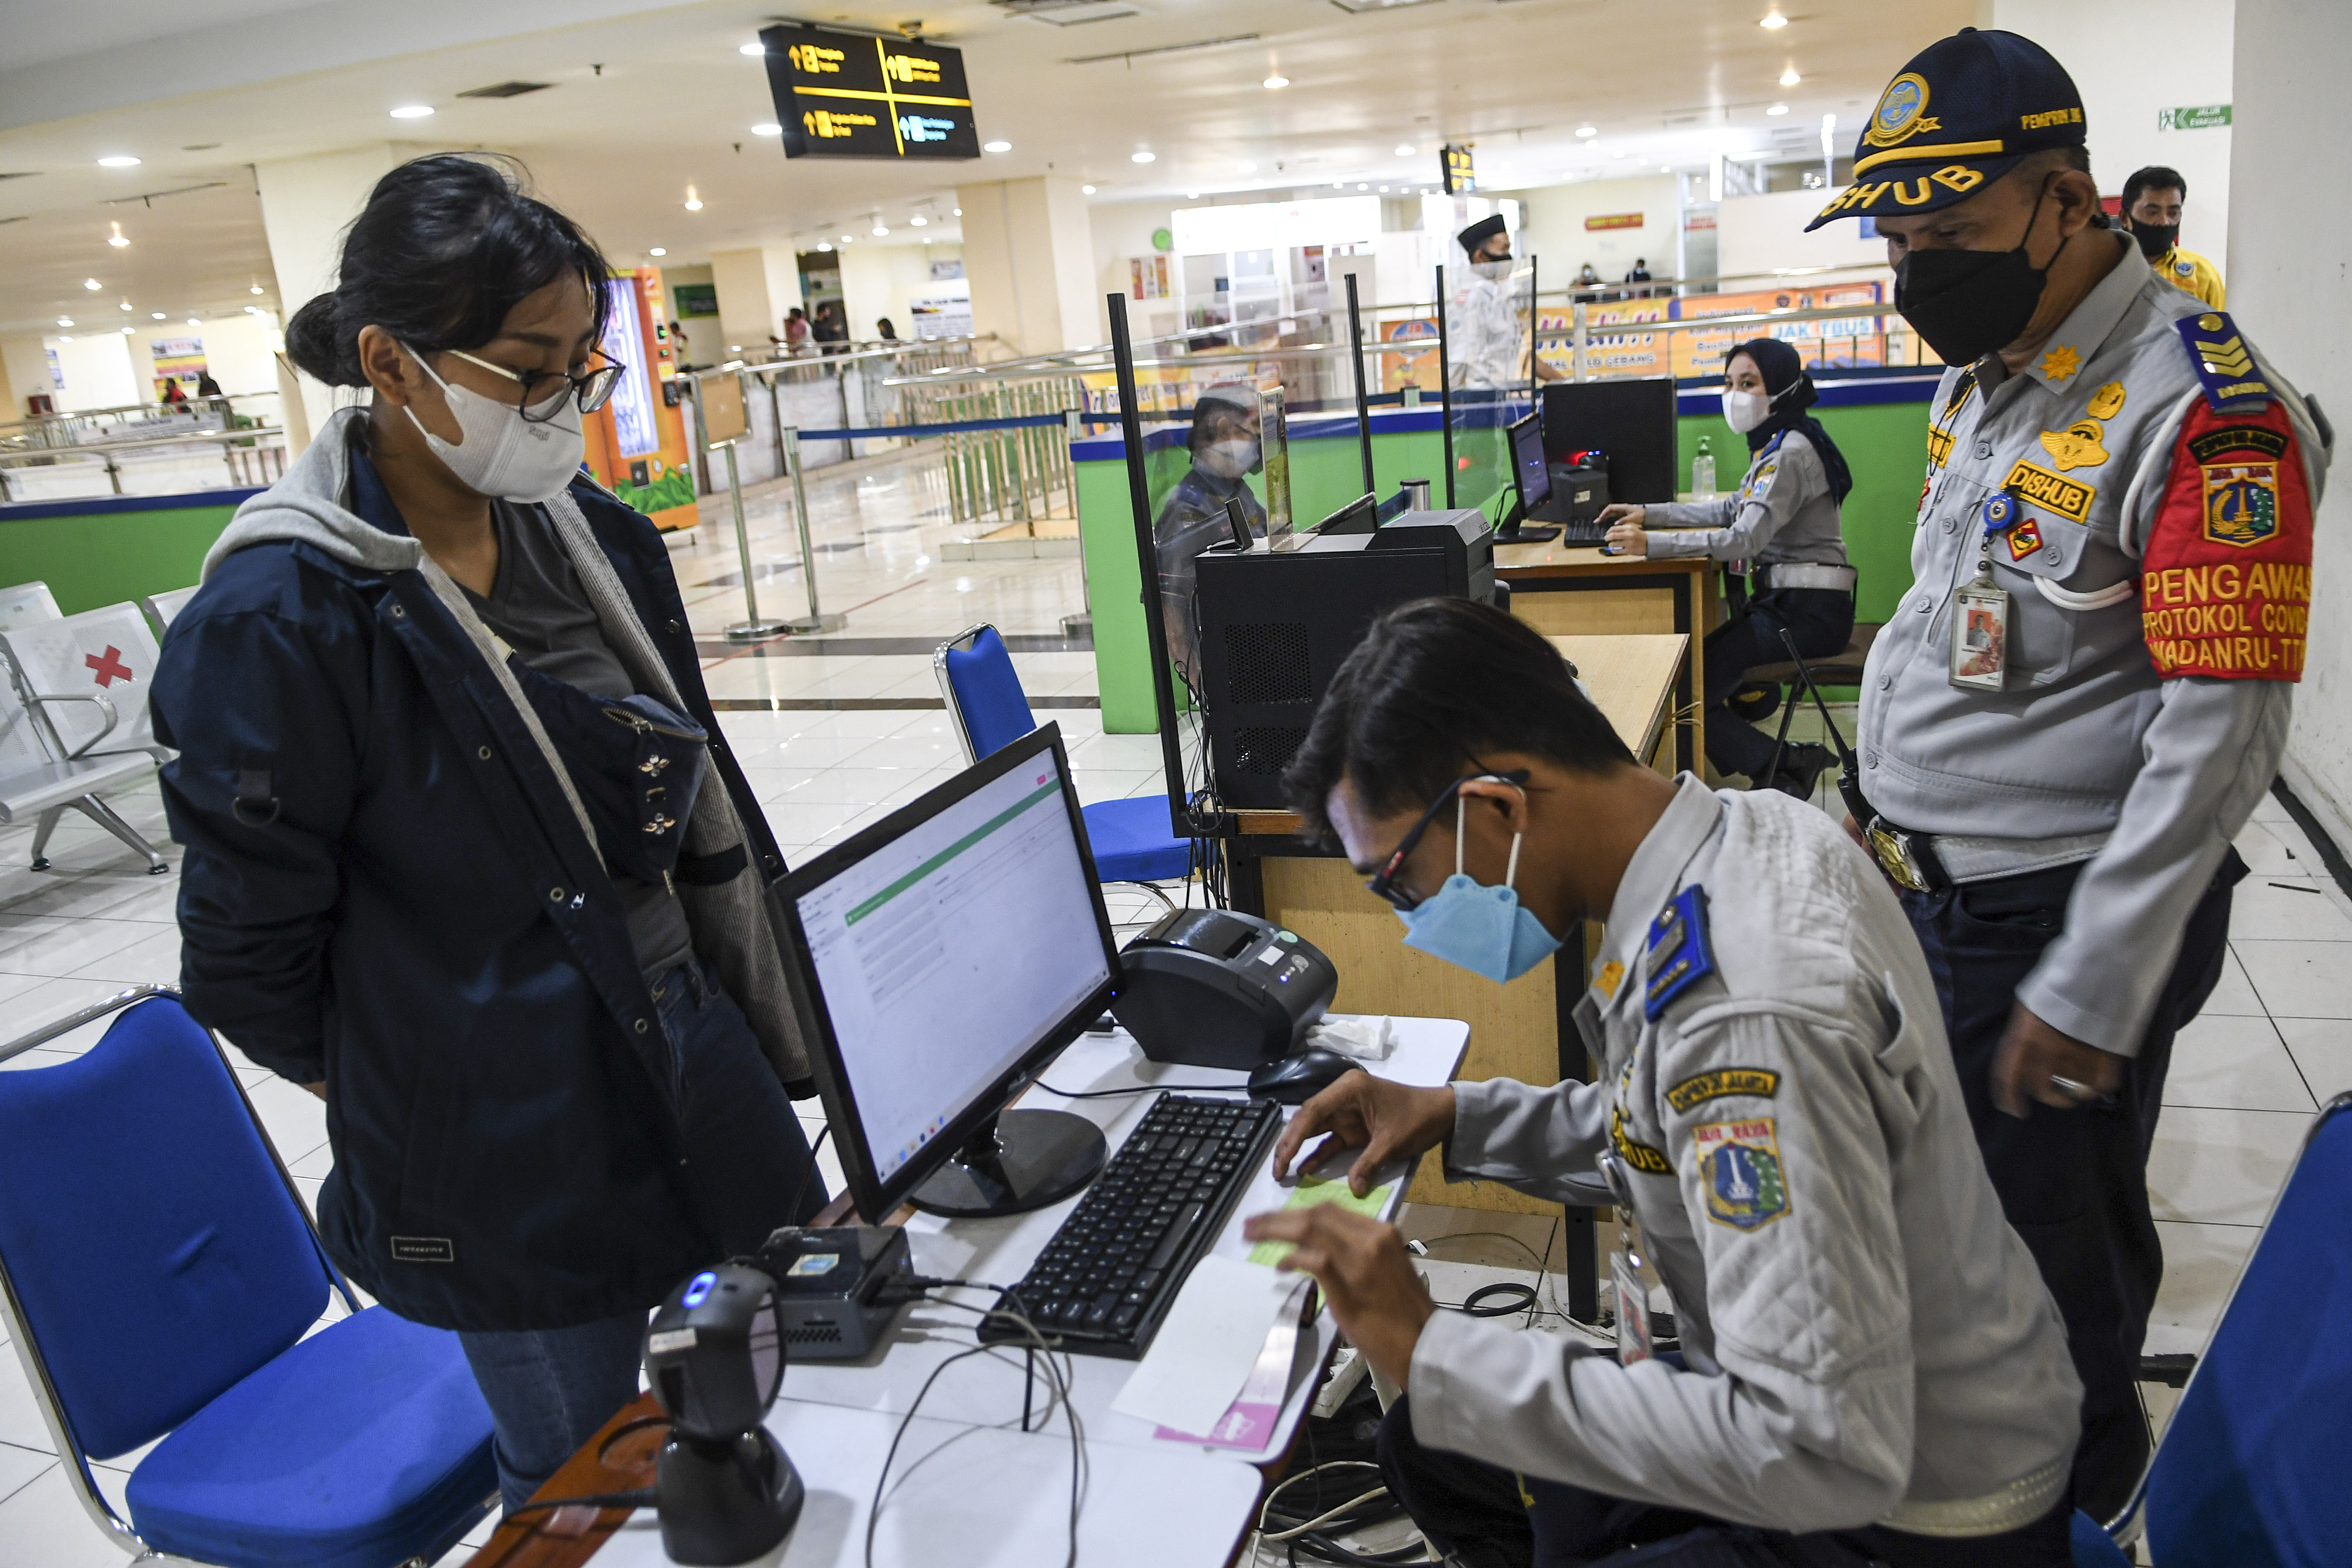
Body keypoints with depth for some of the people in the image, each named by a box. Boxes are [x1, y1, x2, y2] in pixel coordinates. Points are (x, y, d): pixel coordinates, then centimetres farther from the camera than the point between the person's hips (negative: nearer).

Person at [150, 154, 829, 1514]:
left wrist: (765, 1012, 13)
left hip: (701, 1064, 7)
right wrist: (409, 1085, 2)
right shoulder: (280, 620, -20)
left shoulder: (590, 532, 2)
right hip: (508, 1166, -6)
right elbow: (248, 950, -11)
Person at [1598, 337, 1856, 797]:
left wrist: (1651, 544, -30)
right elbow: (1733, 509, 20)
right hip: (1791, 599, 10)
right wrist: (1649, 514, 12)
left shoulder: (1791, 452, -17)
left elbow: (1744, 539, -27)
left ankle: (1785, 771, -6)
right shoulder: (1776, 445, 15)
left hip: (1807, 611, -10)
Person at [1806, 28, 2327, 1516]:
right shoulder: (1979, 381, 8)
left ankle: (2085, 1499, 35)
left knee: (2047, 1245, 9)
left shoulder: (2201, 408, -20)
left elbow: (2224, 730, -23)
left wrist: (2088, 989, -22)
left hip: (2056, 914, -8)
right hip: (1926, 888, 8)